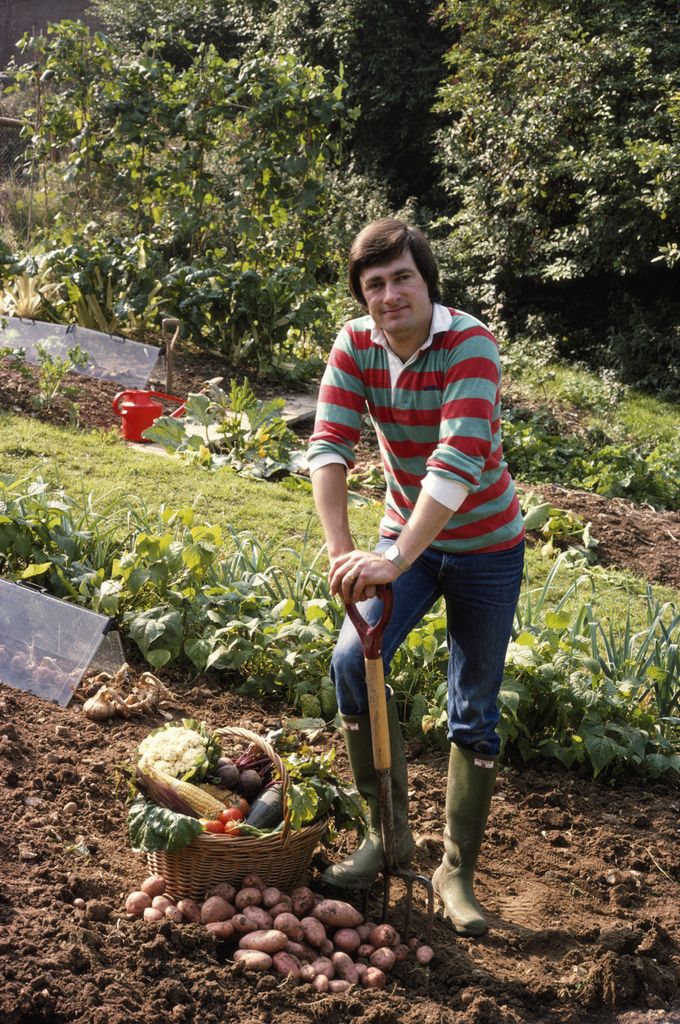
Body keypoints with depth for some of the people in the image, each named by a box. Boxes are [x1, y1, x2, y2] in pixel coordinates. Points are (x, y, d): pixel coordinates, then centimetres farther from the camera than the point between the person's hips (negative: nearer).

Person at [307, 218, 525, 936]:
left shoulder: (469, 345, -26)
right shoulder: (355, 346, -11)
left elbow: (458, 461, -36)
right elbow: (329, 446, -17)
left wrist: (395, 561, -44)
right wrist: (340, 552, -30)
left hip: (484, 546, -3)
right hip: (405, 535, 4)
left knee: (473, 712, 4)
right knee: (352, 661, -14)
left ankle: (457, 872, 19)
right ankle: (388, 832, 5)